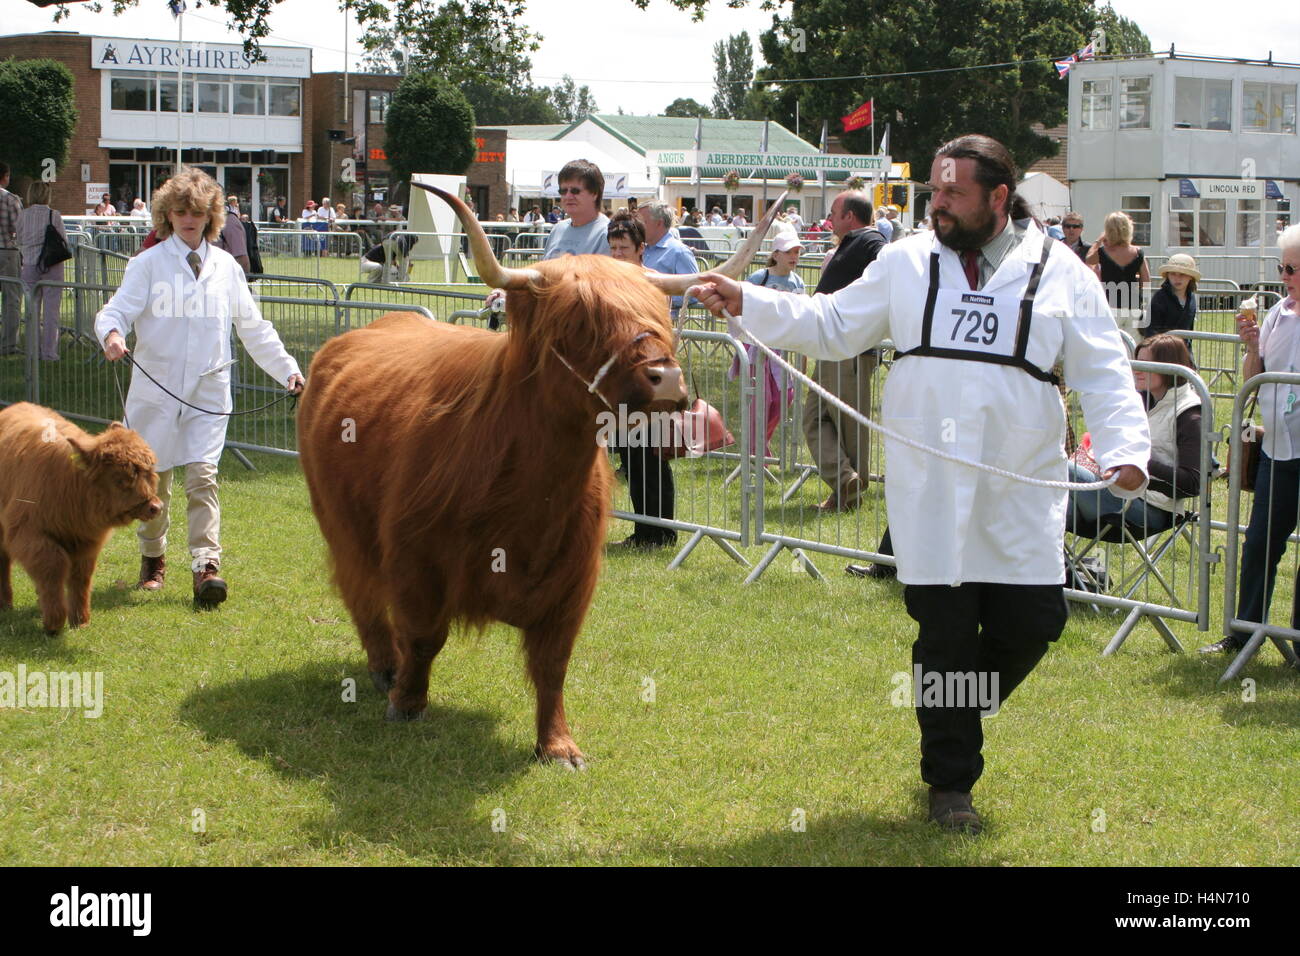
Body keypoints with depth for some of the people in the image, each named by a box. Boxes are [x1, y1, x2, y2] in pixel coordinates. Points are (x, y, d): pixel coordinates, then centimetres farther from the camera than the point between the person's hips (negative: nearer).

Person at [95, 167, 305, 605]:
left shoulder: (226, 267, 9)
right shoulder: (147, 264, 1)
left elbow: (254, 329, 14)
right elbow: (117, 310, -8)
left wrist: (287, 369, 8)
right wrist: (111, 334, -31)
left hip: (209, 389, 1)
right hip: (156, 385, 0)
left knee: (202, 475, -11)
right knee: (153, 480, 9)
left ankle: (206, 566, -15)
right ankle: (152, 557, 29)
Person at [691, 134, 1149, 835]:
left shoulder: (1060, 273, 3)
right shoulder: (905, 264, 8)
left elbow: (1104, 374, -1)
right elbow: (831, 325, 13)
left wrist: (1124, 448, -16)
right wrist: (745, 303, 3)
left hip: (1023, 494, 0)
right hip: (929, 490, 0)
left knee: (1033, 622, 1)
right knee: (944, 631, 1)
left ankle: (957, 712, 33)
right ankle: (950, 780, 18)